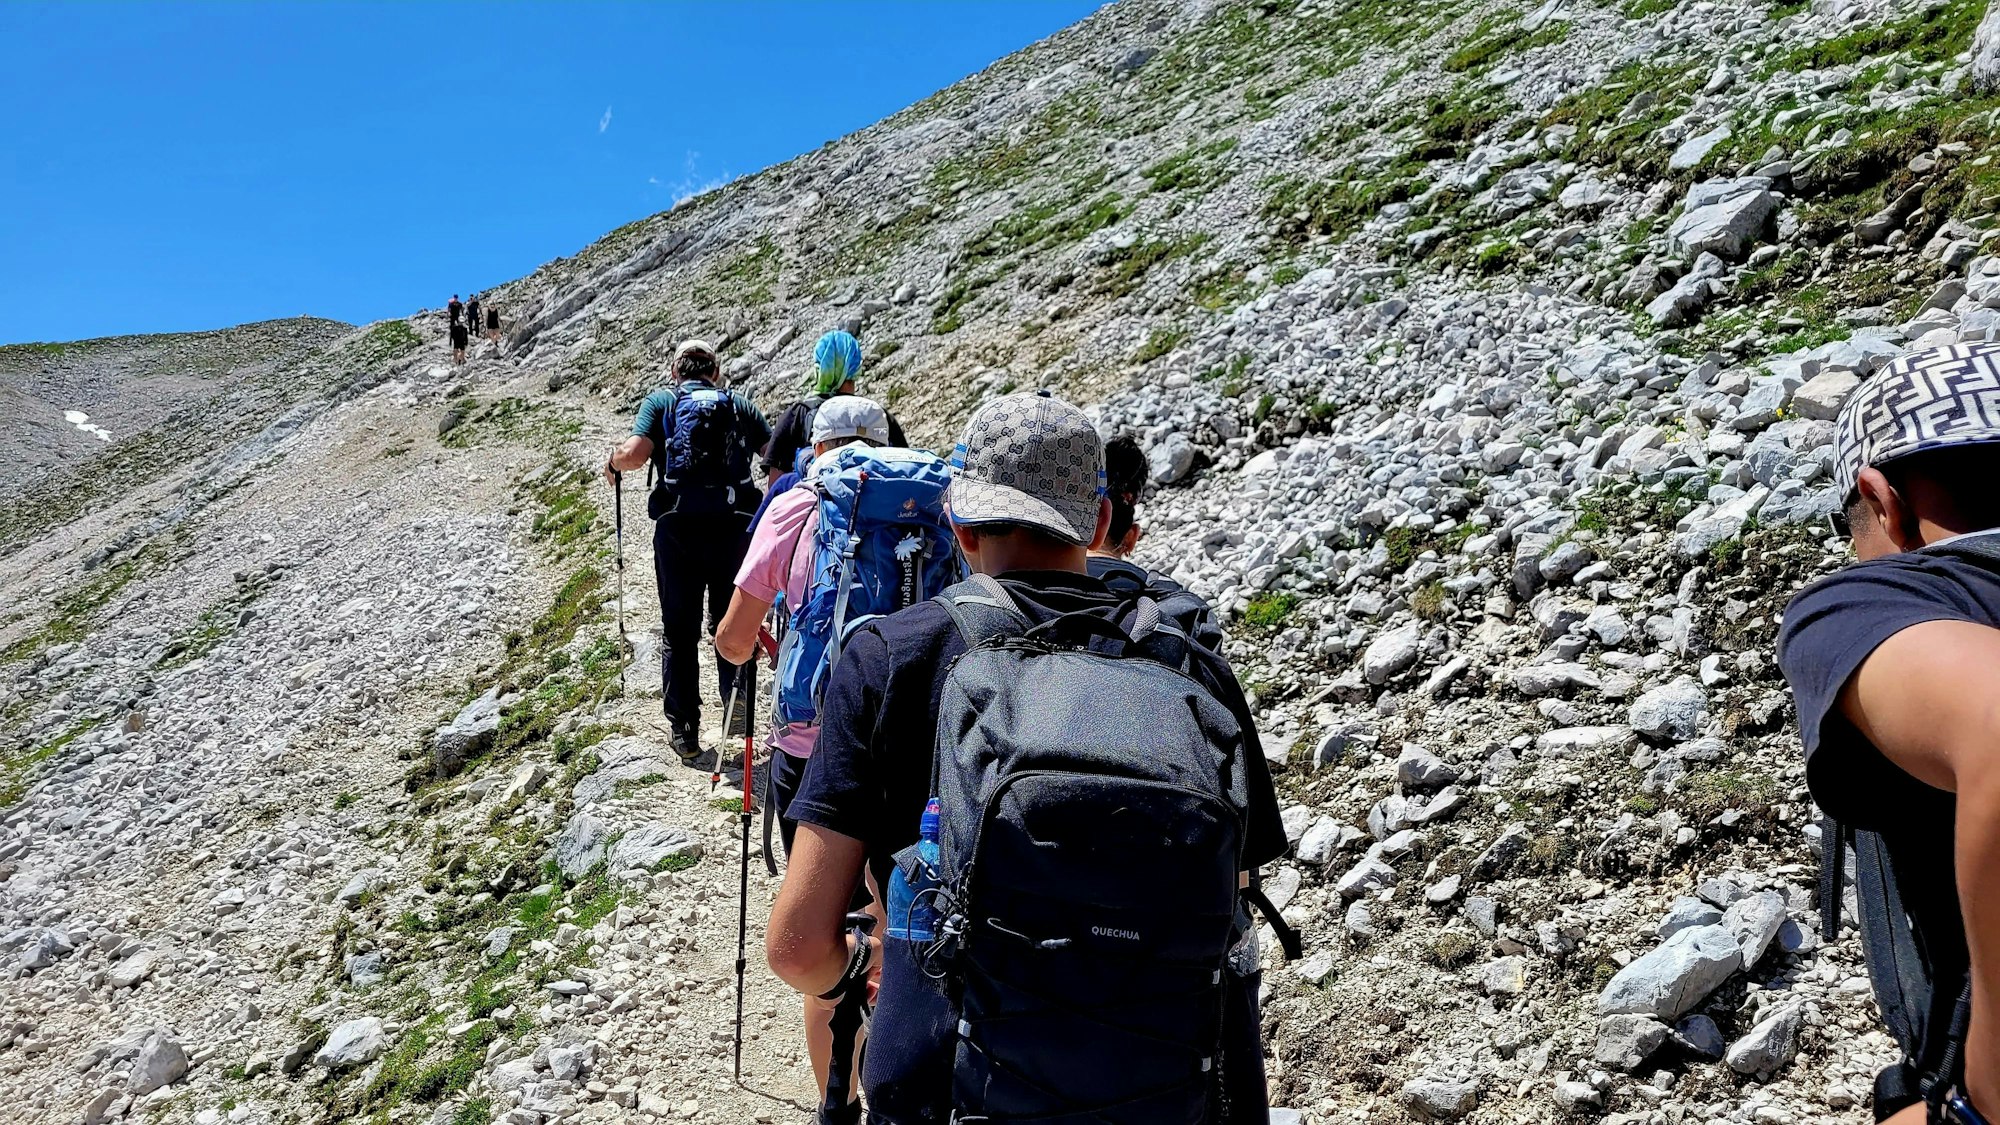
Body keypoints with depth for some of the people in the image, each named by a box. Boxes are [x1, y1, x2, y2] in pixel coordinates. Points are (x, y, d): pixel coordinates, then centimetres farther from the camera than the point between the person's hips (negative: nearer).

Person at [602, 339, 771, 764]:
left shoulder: (661, 401, 8)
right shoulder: (740, 404, 13)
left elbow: (636, 452, -9)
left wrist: (613, 463, 12)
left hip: (678, 526, -1)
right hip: (736, 525, 1)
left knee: (679, 630, 10)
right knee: (731, 623, 18)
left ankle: (684, 731, 13)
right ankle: (737, 703, 4)